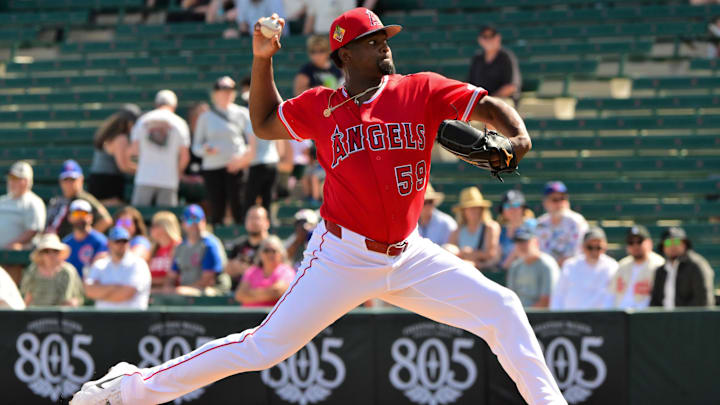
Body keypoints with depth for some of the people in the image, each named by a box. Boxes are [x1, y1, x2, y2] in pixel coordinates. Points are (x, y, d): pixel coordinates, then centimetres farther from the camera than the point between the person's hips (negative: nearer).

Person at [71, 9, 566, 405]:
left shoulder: (421, 91, 1)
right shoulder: (320, 107, 1)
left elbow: (489, 107, -2)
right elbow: (264, 124, 17)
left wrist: (518, 138, -23)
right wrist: (262, 60, 5)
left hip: (409, 256, 3)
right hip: (342, 259, -3)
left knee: (501, 308, -6)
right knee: (264, 346, -6)